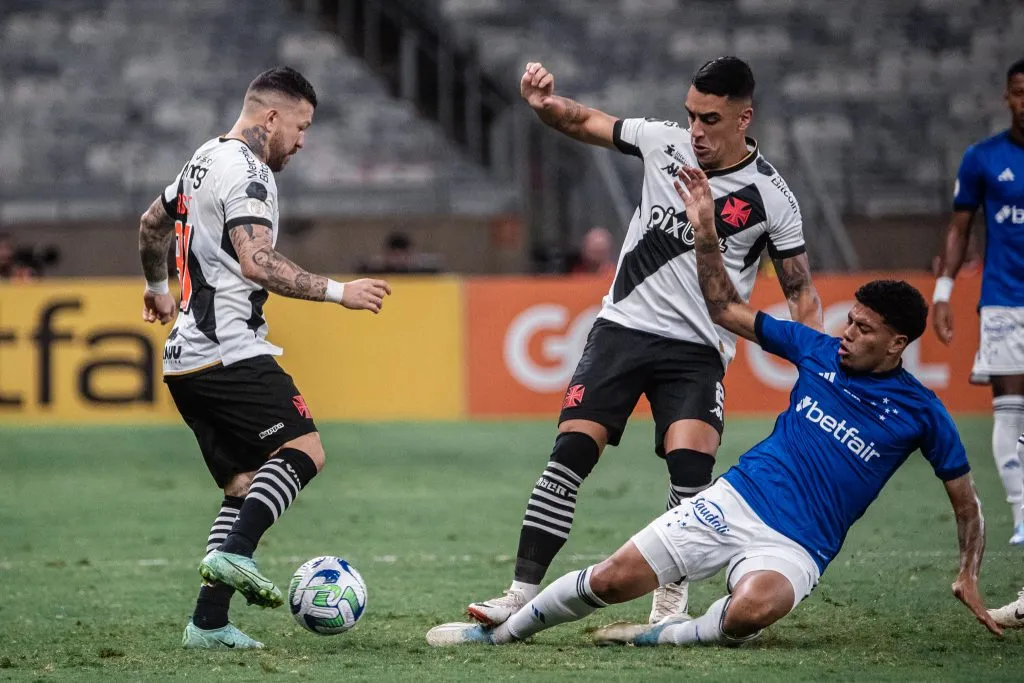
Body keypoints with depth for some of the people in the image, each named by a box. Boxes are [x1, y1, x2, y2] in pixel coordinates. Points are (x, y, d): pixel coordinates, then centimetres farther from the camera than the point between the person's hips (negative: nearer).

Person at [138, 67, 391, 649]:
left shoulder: (205, 160, 20)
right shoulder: (247, 171, -11)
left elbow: (152, 224, 35)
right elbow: (258, 263, -23)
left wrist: (158, 288, 51)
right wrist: (339, 292, -18)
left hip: (186, 360, 10)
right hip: (231, 353, -10)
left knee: (246, 486, 9)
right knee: (305, 450, -13)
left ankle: (209, 622, -1)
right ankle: (234, 553, -28)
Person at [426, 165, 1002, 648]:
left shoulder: (919, 412, -3)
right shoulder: (818, 351, 7)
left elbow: (966, 499, 6)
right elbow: (725, 308, 14)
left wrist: (969, 578, -3)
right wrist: (707, 231, 2)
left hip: (794, 548, -3)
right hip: (735, 501, 4)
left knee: (751, 610, -39)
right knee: (612, 580, -5)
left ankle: (664, 636, -14)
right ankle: (500, 631, 14)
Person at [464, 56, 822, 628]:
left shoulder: (770, 196, -6)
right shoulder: (664, 141, 1)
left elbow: (800, 290, 0)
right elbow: (582, 122, 13)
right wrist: (544, 103, -8)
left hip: (697, 350, -2)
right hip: (623, 327, 2)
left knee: (691, 462, -21)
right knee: (571, 452, -9)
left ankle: (672, 604, -7)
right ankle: (523, 594, -7)